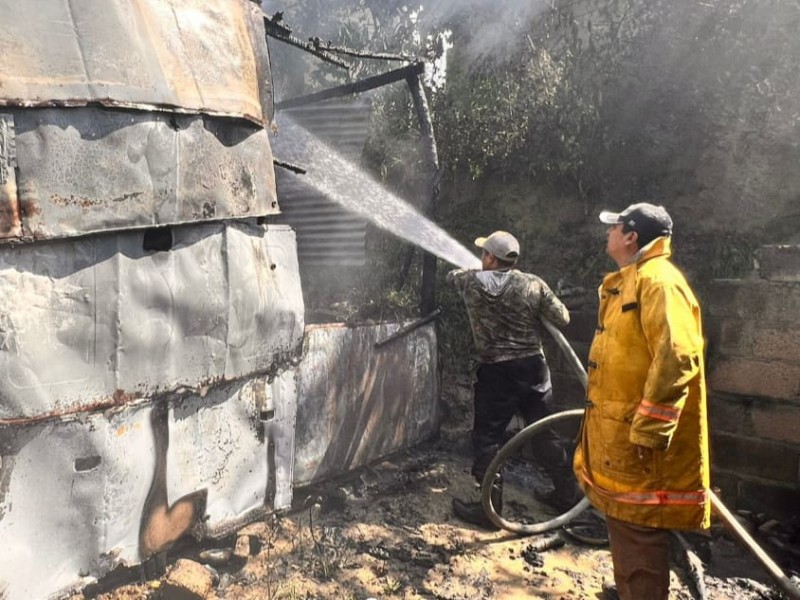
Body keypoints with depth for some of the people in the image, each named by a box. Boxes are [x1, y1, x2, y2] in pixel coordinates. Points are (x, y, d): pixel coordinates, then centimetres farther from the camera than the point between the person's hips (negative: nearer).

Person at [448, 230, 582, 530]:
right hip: (533, 367, 3)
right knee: (544, 432, 17)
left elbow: (453, 275, 19)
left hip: (497, 372, -3)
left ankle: (490, 508, 10)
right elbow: (562, 318, 1)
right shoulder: (533, 284, -3)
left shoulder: (473, 282, -4)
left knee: (487, 438, 6)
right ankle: (567, 492, 29)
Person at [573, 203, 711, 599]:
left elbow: (676, 359, -26)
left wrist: (648, 431, -26)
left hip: (640, 437, -10)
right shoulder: (627, 282, 15)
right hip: (618, 431, 10)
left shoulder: (658, 281, -18)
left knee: (639, 532, 0)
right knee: (623, 525, 21)